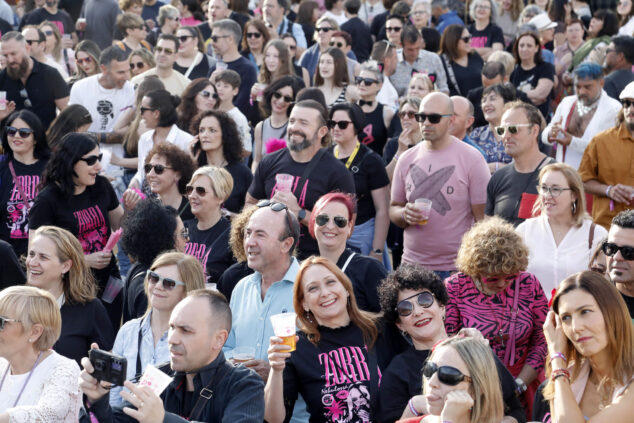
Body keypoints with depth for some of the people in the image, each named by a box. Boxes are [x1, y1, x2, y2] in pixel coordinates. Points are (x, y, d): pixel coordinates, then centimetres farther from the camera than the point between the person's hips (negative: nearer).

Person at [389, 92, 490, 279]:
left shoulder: (471, 158, -2)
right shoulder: (406, 159, 10)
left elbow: (483, 218, -4)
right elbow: (393, 210, 16)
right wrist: (405, 214, -7)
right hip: (412, 263, 4)